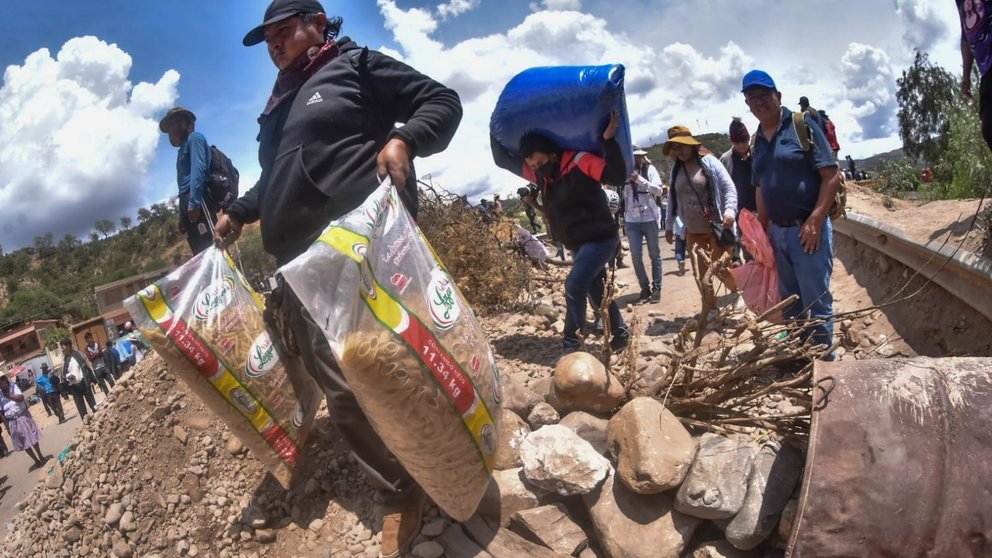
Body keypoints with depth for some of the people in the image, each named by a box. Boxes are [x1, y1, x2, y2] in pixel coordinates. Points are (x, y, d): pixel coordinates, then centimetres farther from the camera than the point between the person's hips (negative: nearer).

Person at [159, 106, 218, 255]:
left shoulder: (194, 138, 7)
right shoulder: (182, 149, 31)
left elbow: (199, 169, -9)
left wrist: (194, 202, -21)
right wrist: (182, 217, 22)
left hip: (198, 199, -9)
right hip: (187, 202, 9)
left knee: (211, 247, -21)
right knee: (201, 252, -2)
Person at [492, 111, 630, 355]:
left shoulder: (580, 162, -21)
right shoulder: (539, 173, 0)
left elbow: (618, 177, -29)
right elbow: (503, 160, 8)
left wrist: (609, 139, -37)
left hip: (601, 238, -8)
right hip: (579, 243, 9)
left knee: (574, 286, -19)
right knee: (597, 290, 17)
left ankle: (571, 346, -11)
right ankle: (620, 334, 33)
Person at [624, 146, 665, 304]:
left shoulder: (649, 169, -2)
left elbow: (659, 190, -13)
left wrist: (640, 179, -22)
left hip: (650, 219, -2)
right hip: (632, 221, 2)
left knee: (654, 255, 7)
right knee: (636, 256, -1)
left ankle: (656, 288, 16)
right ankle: (645, 288, 12)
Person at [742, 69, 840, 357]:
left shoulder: (802, 126, -7)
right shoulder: (757, 140, 12)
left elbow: (832, 176, -11)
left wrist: (815, 220, -18)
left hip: (807, 229, -6)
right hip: (778, 232, 6)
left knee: (817, 304, -1)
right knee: (790, 304, 15)